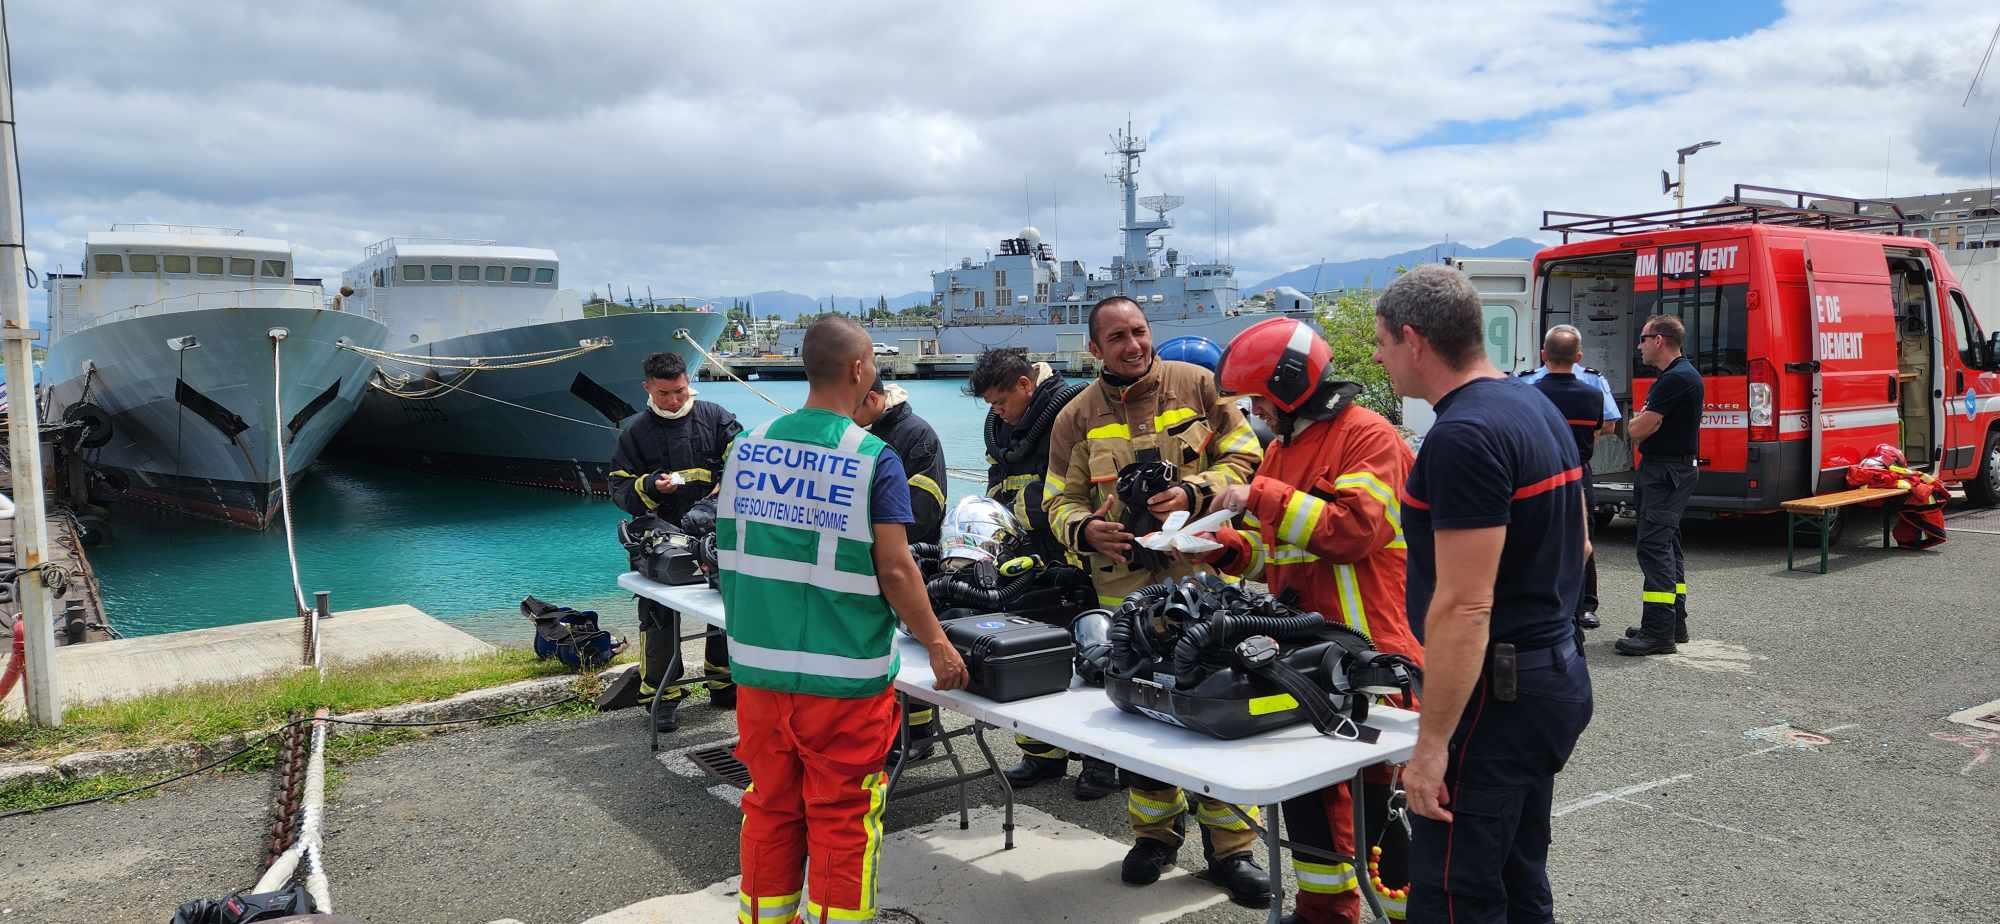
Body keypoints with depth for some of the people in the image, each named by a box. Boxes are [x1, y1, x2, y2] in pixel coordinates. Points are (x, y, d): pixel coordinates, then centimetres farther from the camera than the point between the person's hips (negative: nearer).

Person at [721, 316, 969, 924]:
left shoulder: (747, 448, 3)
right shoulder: (874, 459, -12)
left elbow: (729, 551, 11)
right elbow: (894, 570, -13)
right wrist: (938, 645, 0)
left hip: (759, 667, 5)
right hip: (842, 676, -5)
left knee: (771, 810, 17)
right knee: (841, 819, 8)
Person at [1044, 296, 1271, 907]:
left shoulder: (1197, 385, 2)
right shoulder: (1078, 417, 7)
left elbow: (1243, 458, 3)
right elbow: (1060, 500, 8)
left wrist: (1194, 494, -14)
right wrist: (1085, 529, -14)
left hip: (1205, 577, -2)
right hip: (1125, 587, 2)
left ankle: (1230, 846, 15)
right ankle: (1155, 829, 31)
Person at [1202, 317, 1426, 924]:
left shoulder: (1367, 435, -11)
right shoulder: (1282, 448, 14)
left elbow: (1356, 528, -24)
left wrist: (1262, 496, -21)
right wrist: (1224, 545, 1)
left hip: (1370, 651, -9)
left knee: (1384, 794, -1)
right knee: (1308, 783, 17)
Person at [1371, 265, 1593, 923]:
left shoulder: (1464, 437, -22)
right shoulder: (1538, 408, 10)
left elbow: (1464, 605, -25)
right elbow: (1575, 546, 20)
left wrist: (1432, 742, -22)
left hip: (1495, 694, -10)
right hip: (1553, 671, 10)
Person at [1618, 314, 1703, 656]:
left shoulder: (1676, 378, -19)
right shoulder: (1677, 375, 16)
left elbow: (1637, 429, -18)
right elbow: (1641, 428, 17)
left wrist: (1638, 421, 3)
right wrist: (1644, 421, -5)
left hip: (1665, 472, -11)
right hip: (1667, 470, 11)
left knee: (1654, 545, -13)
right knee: (1667, 544, 15)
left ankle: (1658, 631, -14)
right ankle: (1674, 622, 22)